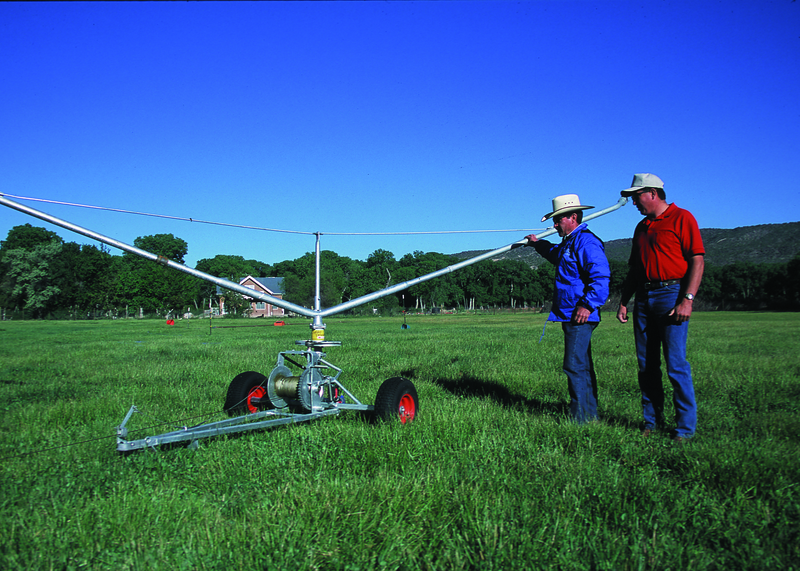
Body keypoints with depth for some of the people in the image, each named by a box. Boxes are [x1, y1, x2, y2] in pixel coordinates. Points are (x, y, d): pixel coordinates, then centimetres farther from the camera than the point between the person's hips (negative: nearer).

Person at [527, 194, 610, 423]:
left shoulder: (586, 242, -14)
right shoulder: (568, 243, 19)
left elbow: (600, 277, -24)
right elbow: (556, 255, 44)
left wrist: (588, 304, -26)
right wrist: (538, 244, 51)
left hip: (580, 317, -11)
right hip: (569, 316, 11)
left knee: (575, 366, -9)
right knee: (581, 366, 15)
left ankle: (581, 418, -3)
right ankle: (590, 415, 24)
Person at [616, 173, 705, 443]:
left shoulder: (682, 218, -1)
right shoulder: (642, 227, 20)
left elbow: (697, 261, -8)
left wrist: (687, 299, -17)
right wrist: (623, 302, 15)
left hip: (671, 294, -7)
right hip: (644, 298, 7)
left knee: (676, 364, -8)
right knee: (646, 364, 7)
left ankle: (686, 427, 1)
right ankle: (652, 421, 16)